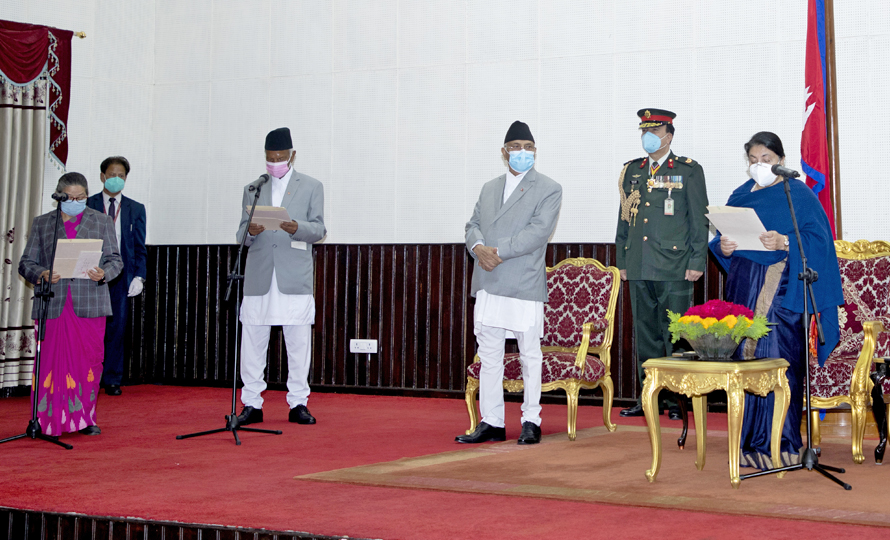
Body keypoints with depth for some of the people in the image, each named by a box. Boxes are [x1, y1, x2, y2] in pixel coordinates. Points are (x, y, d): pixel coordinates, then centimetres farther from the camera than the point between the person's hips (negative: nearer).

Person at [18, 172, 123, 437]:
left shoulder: (102, 221, 13)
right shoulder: (41, 223, 13)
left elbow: (115, 260, 10)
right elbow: (26, 263, 10)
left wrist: (103, 274, -13)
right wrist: (42, 274, -12)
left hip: (89, 305, 0)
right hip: (53, 305, 0)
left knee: (89, 361, -1)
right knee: (52, 362, -4)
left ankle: (85, 418, 9)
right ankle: (50, 421, 5)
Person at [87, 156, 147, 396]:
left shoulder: (136, 209, 11)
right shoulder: (87, 205, 7)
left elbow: (140, 248, 9)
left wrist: (139, 276, -5)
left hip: (121, 277, 1)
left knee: (117, 328, 0)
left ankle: (112, 380, 8)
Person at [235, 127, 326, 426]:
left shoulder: (311, 187, 10)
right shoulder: (252, 189, 16)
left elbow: (319, 229, 2)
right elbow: (241, 234, 12)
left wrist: (297, 228, -19)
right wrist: (250, 231, -12)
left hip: (295, 278, -2)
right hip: (259, 278, 2)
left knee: (299, 343, 0)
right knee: (252, 342, 1)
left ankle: (298, 403, 7)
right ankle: (251, 404, 7)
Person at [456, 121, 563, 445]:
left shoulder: (549, 190, 1)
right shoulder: (489, 188, 20)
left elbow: (538, 232, -12)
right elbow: (473, 224, 14)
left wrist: (499, 252, -17)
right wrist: (478, 247, -9)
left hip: (525, 285, -5)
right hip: (488, 285, 6)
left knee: (530, 355, 2)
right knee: (489, 356, 8)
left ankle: (531, 422, 12)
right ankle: (491, 423, 14)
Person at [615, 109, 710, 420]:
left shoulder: (689, 171, 3)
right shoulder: (631, 171, 15)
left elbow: (699, 220, 0)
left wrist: (697, 262, -6)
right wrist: (622, 261, 14)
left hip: (674, 269, -5)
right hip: (639, 268, 5)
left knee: (675, 335, -3)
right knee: (645, 333, 8)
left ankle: (678, 398, 5)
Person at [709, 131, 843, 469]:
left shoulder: (798, 195, 2)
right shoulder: (739, 197, 17)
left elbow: (818, 239, -7)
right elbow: (722, 240, 16)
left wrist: (784, 242, -23)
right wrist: (724, 248, -6)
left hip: (781, 289, -5)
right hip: (743, 288, 5)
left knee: (776, 359, -9)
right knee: (744, 360, 2)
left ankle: (780, 444, -3)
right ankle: (750, 441, 10)